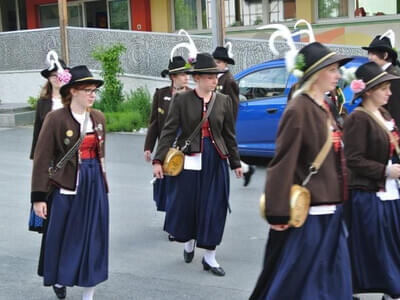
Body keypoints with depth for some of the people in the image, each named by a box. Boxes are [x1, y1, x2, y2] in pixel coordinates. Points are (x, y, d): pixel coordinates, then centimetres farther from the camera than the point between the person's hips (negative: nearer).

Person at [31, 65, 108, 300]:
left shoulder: (98, 118, 5)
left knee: (94, 238, 6)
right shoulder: (56, 118, -11)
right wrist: (38, 196, -13)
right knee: (62, 237, 8)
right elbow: (42, 158, -11)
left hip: (95, 185, 5)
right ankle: (59, 279, 35)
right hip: (66, 186, -5)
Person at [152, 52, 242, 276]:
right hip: (189, 160, -2)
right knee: (185, 204, 7)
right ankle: (189, 242, 37)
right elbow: (169, 131, -4)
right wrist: (158, 160, -9)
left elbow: (229, 134, 10)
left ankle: (210, 257, 15)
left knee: (214, 208, 2)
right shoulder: (182, 100, -3)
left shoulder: (224, 101, 4)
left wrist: (236, 163, 12)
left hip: (216, 161, 2)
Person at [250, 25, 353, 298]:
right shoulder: (299, 109, -16)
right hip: (307, 217, -9)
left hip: (330, 214, 9)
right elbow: (283, 164, -19)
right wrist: (278, 214, -21)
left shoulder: (324, 108, 11)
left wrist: (337, 206, 18)